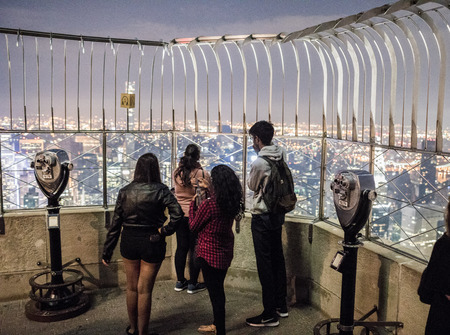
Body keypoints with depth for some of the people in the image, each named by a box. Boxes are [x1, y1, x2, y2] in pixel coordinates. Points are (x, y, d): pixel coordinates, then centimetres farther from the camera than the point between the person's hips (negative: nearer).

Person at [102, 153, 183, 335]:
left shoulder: (125, 191, -3)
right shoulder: (160, 190, -11)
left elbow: (115, 224, -1)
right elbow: (178, 214, -25)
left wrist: (107, 252, 5)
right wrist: (165, 231, -10)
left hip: (129, 243, 3)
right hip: (152, 244, -3)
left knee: (131, 288, 19)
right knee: (144, 290, 9)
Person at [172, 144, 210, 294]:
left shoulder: (177, 173, -3)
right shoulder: (203, 174, -15)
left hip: (180, 214, 4)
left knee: (181, 247, 14)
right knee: (195, 249, 7)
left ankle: (180, 281, 24)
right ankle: (193, 284, 15)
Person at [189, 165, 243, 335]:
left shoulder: (209, 204, -26)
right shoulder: (234, 201, -7)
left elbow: (193, 226, -10)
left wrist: (193, 203, 0)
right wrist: (210, 189, 19)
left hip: (209, 252, -7)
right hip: (225, 250, 7)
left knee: (215, 291, 6)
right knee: (218, 288, 22)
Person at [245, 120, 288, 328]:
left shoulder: (259, 163, -22)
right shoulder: (282, 154, 0)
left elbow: (252, 186, -4)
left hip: (262, 217, -8)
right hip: (278, 213, 8)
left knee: (265, 264, 0)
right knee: (277, 258, 17)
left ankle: (270, 314, 9)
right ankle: (281, 305, 30)